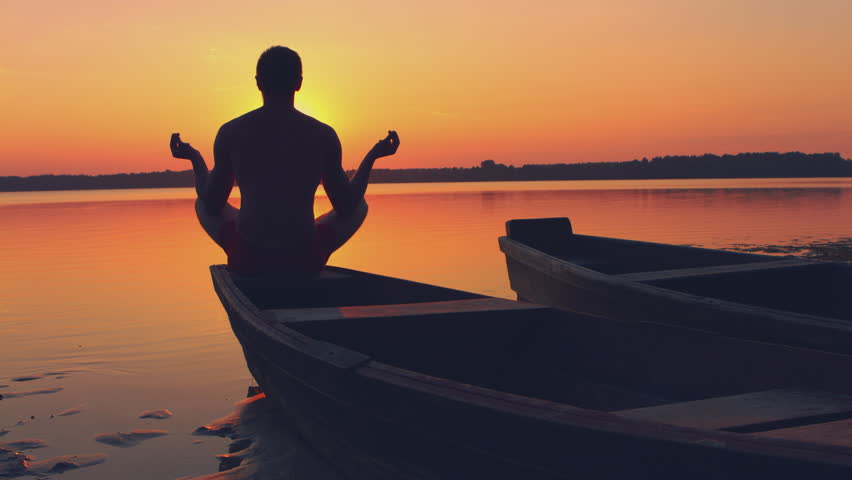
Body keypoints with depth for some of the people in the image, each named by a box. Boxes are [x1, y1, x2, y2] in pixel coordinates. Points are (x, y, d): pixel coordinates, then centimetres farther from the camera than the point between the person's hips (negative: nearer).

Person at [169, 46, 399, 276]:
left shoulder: (230, 133, -3)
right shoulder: (324, 135, -4)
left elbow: (212, 204, 6)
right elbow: (347, 207, 4)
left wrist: (195, 157, 24)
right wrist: (373, 156, 17)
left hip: (247, 260, 1)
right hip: (304, 261, -1)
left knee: (201, 203, 31)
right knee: (360, 205, 26)